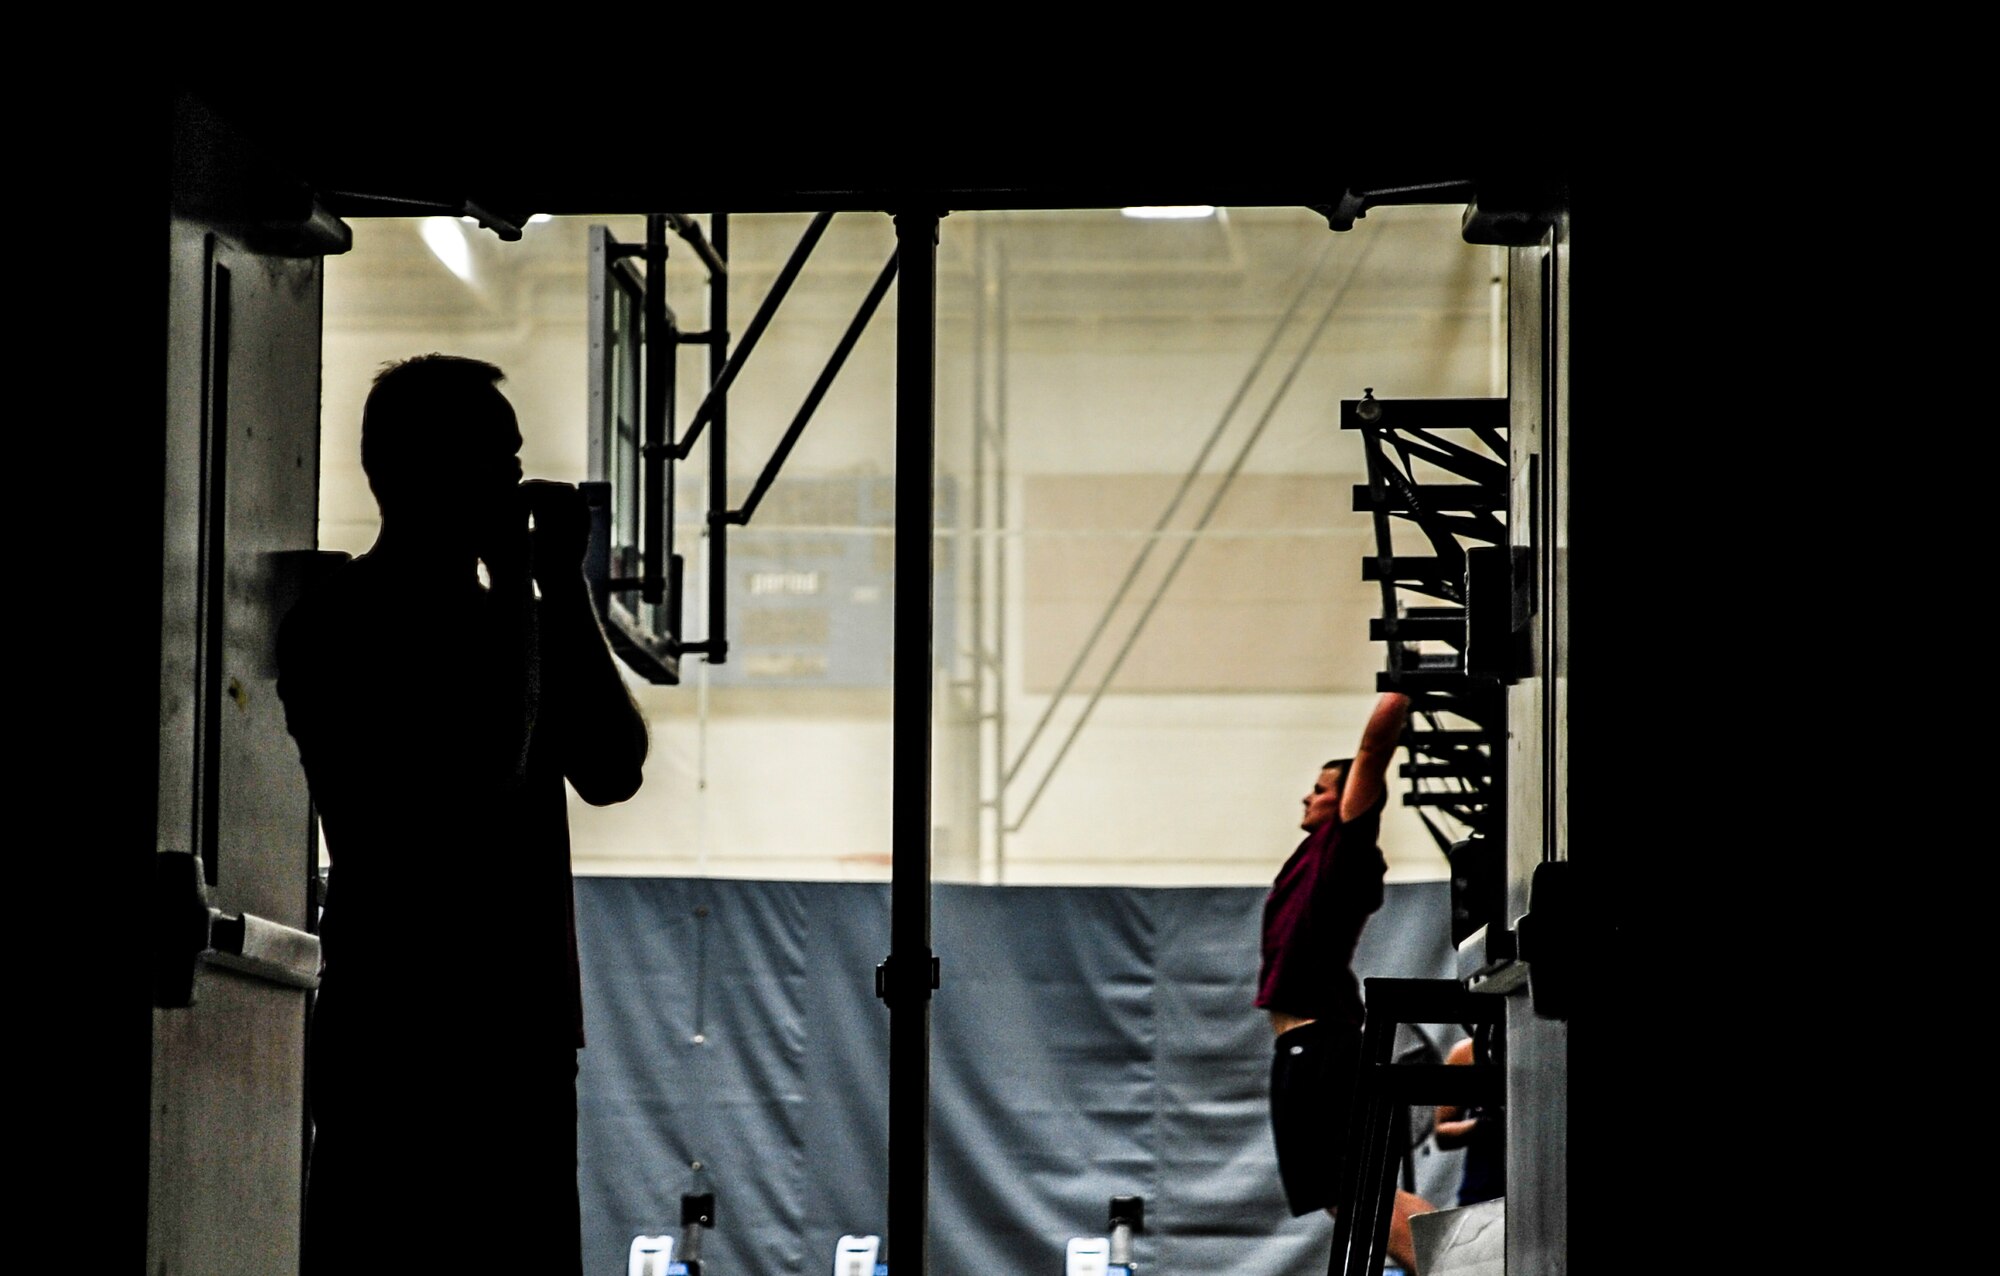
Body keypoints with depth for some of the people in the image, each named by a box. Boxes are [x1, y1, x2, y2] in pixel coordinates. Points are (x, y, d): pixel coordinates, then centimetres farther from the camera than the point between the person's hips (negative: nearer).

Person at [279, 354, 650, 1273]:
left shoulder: (498, 619, 20)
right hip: (399, 1030, -8)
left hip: (521, 1024, 8)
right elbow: (493, 766, -18)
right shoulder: (338, 620, -6)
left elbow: (611, 771, 12)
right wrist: (515, 585, -9)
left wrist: (564, 586, 8)